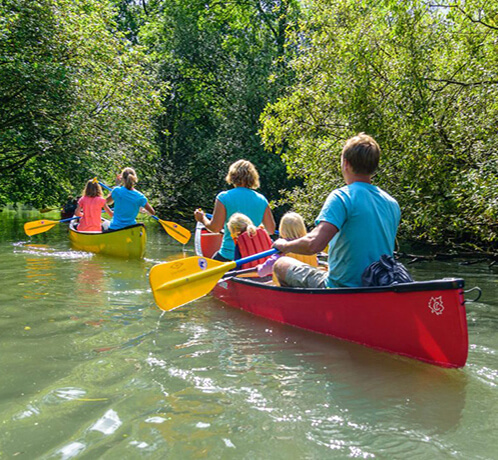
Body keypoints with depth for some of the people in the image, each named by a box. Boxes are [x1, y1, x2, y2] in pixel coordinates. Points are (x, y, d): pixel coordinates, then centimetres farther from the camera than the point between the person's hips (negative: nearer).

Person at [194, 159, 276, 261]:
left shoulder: (223, 197, -6)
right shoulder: (261, 199, 4)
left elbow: (215, 228, -9)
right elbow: (271, 230, 5)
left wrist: (202, 219, 11)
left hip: (229, 256, -3)